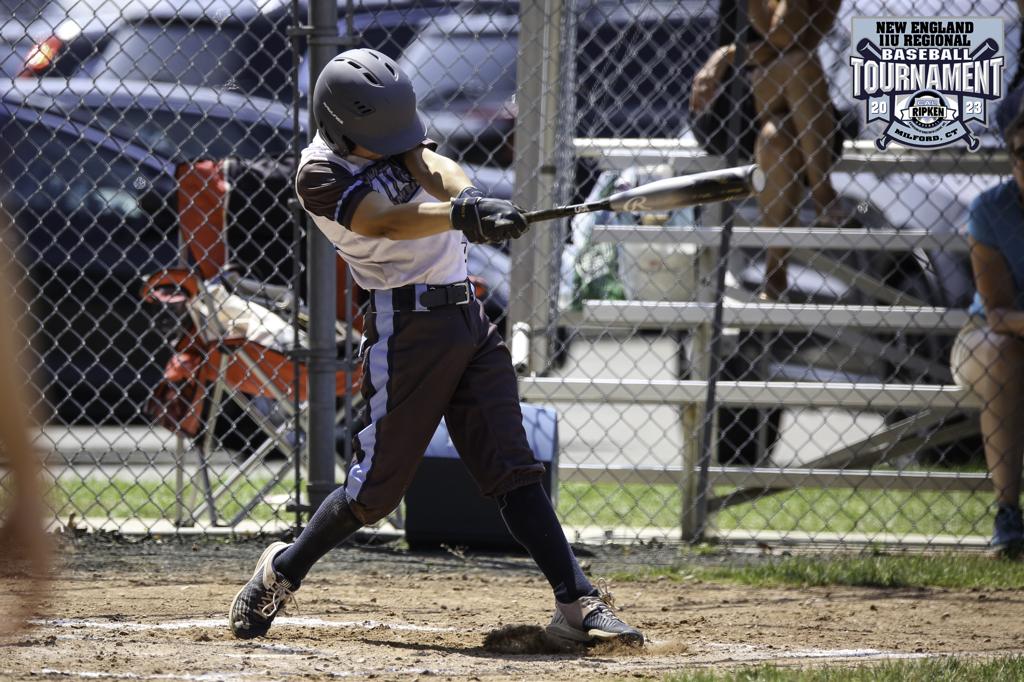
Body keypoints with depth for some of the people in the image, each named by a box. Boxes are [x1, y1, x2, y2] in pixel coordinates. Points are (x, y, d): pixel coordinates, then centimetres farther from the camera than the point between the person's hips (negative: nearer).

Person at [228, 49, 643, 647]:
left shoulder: (390, 131, 8)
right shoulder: (321, 176, -12)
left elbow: (432, 167, -11)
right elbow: (384, 221, -28)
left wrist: (465, 195, -35)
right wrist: (463, 215, -46)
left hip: (468, 316, 6)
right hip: (409, 323, -6)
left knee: (513, 467, -1)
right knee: (380, 484, -1)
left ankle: (577, 603, -8)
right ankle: (281, 572, 21)